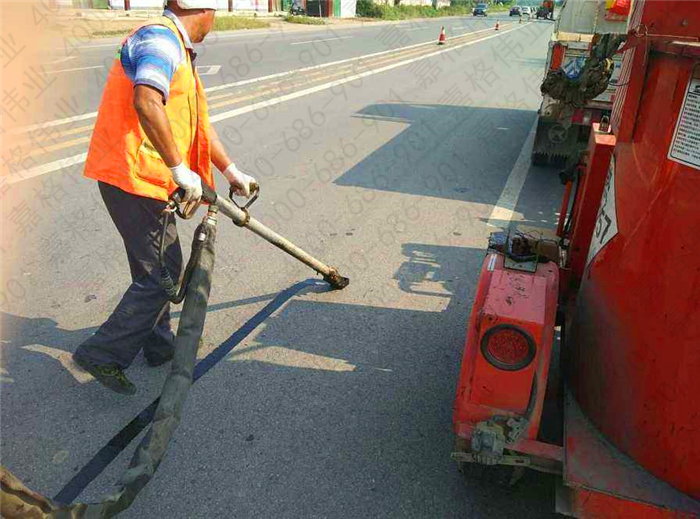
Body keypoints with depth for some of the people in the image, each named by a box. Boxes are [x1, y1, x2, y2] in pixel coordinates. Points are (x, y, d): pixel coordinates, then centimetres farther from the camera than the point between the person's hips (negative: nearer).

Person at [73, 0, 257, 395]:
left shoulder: (180, 52, 20)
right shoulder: (160, 38, -14)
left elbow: (198, 122, 25)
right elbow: (146, 103, -33)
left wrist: (233, 172, 27)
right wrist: (180, 170, -30)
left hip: (144, 178, 10)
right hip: (133, 177, -10)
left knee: (158, 266, 20)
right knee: (161, 276, -4)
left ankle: (159, 344, 36)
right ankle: (103, 354, 7)